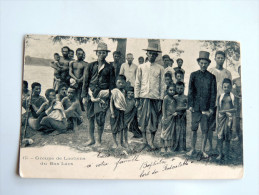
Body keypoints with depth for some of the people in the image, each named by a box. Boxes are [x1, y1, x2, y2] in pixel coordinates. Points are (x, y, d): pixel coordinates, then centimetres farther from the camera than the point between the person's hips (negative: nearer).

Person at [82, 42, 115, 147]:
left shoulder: (110, 68, 5)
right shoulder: (91, 66, 8)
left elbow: (112, 84, 7)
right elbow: (85, 81, 8)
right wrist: (84, 96, 3)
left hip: (103, 95, -2)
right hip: (91, 94, 2)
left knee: (100, 119, -3)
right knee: (90, 118, 8)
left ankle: (99, 140, 13)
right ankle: (91, 139, 21)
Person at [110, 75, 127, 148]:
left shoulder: (124, 92, 5)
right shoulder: (114, 92, -6)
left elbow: (126, 102, 11)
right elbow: (111, 102, -6)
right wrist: (112, 112, -11)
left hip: (123, 111, 3)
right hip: (116, 111, -3)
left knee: (121, 127, 4)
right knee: (114, 128, 6)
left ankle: (121, 142, 13)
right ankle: (115, 142, 18)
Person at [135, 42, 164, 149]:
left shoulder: (160, 68, 5)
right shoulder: (141, 67, 6)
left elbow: (162, 85, 6)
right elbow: (137, 83, 7)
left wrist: (161, 99, 1)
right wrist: (137, 98, 2)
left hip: (155, 97, 0)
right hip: (144, 96, 0)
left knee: (154, 119, 3)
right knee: (143, 118, 2)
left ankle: (152, 141, 15)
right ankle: (144, 139, 16)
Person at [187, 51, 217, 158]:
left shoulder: (211, 77, 6)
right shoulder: (193, 75, 6)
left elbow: (213, 93, 5)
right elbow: (190, 91, 5)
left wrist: (211, 108, -1)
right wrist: (190, 105, -2)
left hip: (206, 107, 0)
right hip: (195, 107, 0)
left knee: (205, 130, 2)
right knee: (194, 128, 4)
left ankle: (203, 150, 13)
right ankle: (193, 149, 16)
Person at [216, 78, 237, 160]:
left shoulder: (233, 97, 5)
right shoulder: (220, 97, 9)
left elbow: (235, 109, -1)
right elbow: (219, 109, 11)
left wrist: (225, 110, -14)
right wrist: (218, 119, 5)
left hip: (230, 116, -1)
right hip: (222, 116, 1)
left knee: (228, 135, 2)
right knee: (220, 135, -3)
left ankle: (227, 154, 12)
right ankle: (220, 154, 5)